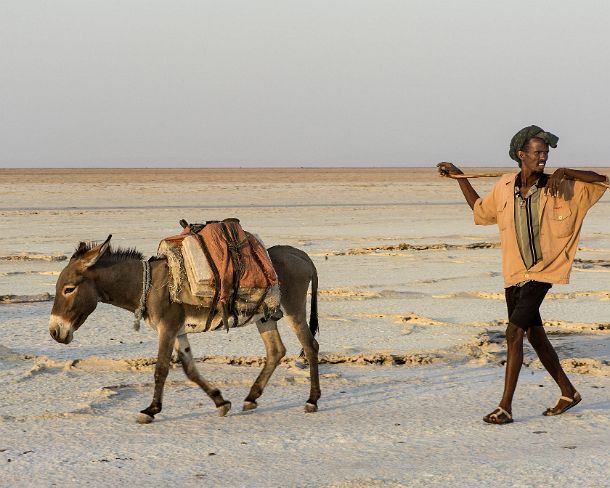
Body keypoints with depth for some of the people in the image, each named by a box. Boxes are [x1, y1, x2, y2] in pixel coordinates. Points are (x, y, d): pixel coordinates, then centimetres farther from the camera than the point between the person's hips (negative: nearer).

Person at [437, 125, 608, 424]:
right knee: (534, 335, 14)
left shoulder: (557, 189, -7)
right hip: (514, 274, 5)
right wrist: (459, 177, 19)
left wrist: (565, 172, -24)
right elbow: (481, 210, 23)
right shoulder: (505, 187, 4)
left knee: (514, 333, -15)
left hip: (541, 272, -5)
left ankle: (505, 407, -12)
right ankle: (568, 393, 30)